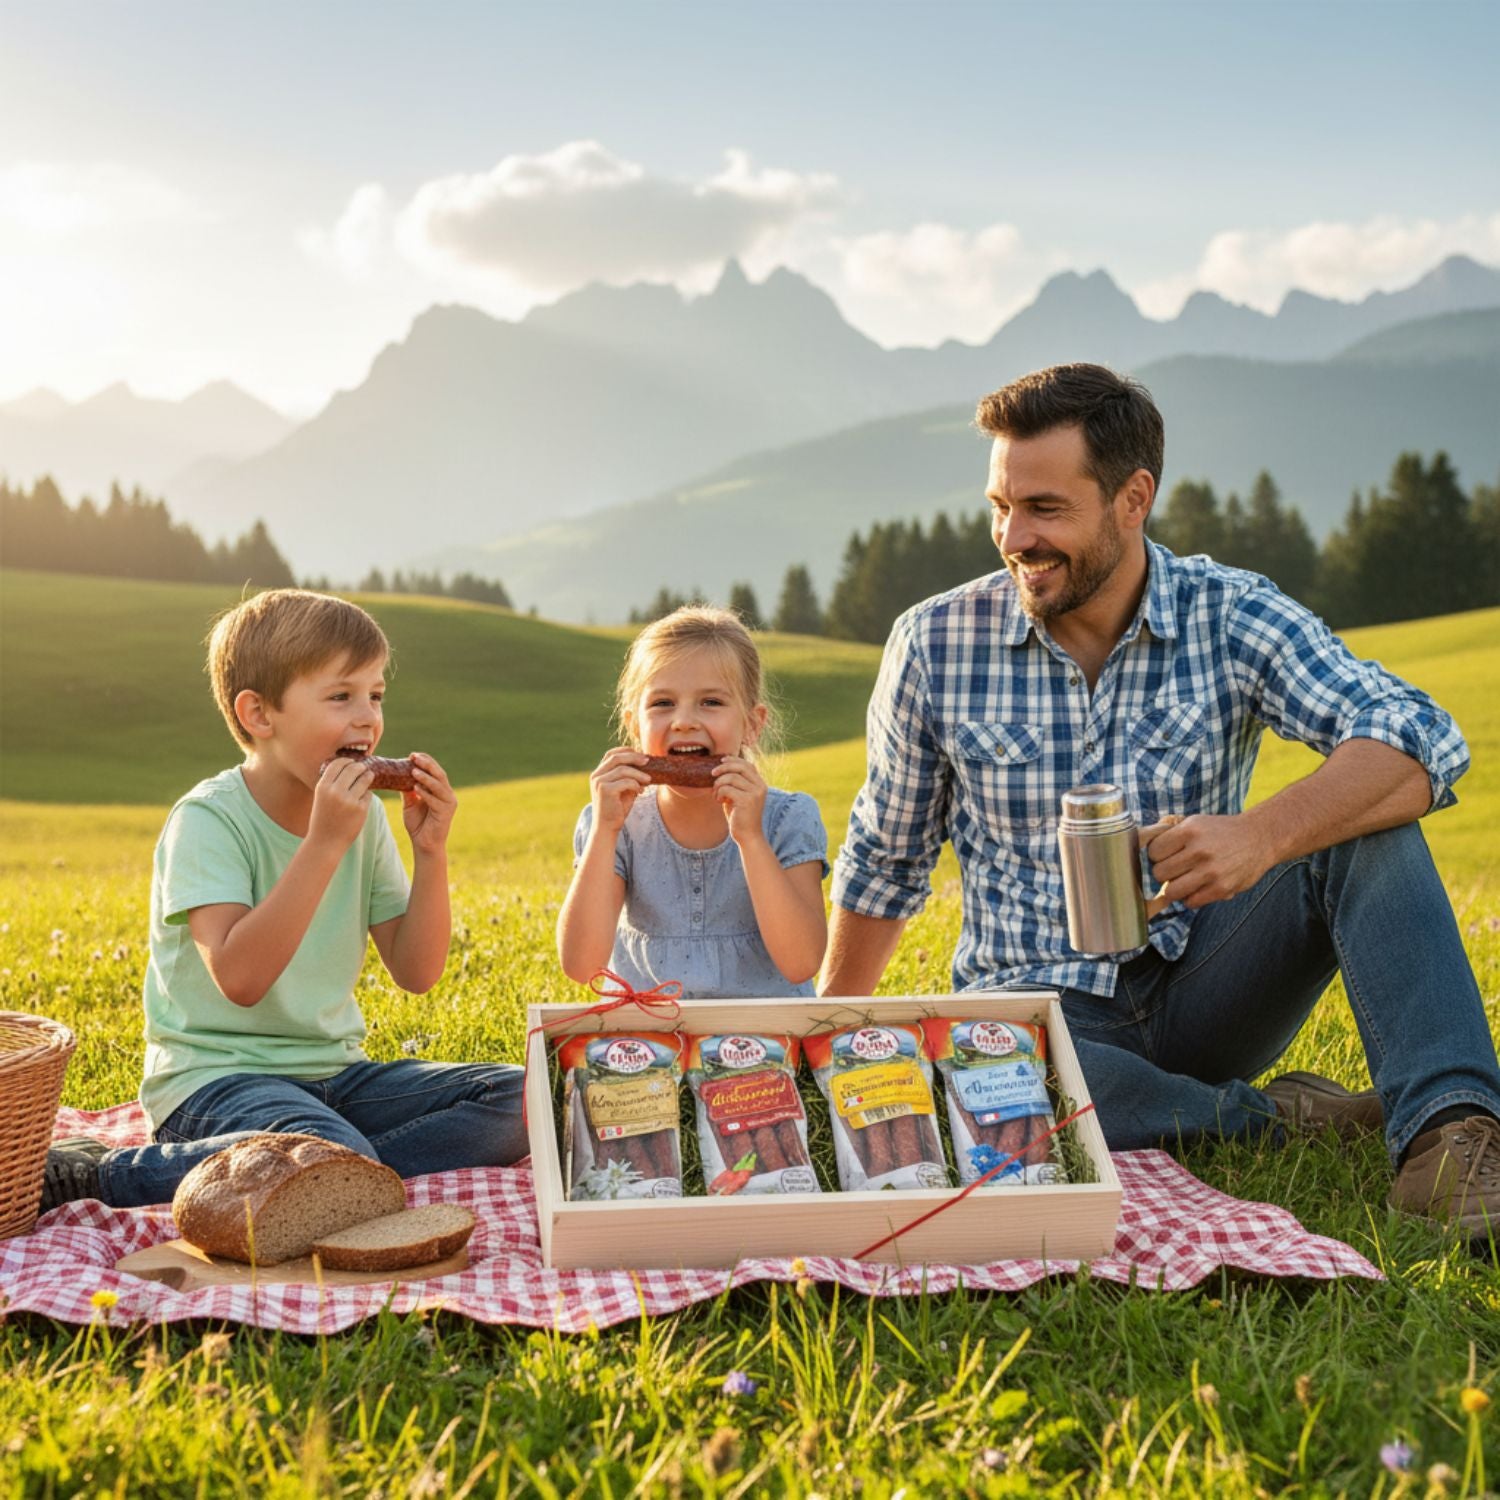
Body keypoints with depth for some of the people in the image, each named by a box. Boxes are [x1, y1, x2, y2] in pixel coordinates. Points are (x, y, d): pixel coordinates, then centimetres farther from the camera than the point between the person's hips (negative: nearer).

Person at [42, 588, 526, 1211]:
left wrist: (430, 851, -8)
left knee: (518, 1099, -11)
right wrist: (325, 844, -27)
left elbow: (415, 972, 6)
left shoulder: (363, 816, 6)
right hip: (215, 1078, -6)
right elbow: (239, 978, -26)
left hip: (333, 1073, 6)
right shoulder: (208, 819, -12)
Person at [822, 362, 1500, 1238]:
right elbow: (887, 855, 12)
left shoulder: (1230, 617, -7)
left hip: (1199, 992, 1)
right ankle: (1277, 1119, -18)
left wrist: (1261, 835, -40)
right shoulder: (935, 645, -3)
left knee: (1363, 822, -23)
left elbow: (1424, 742, -22)